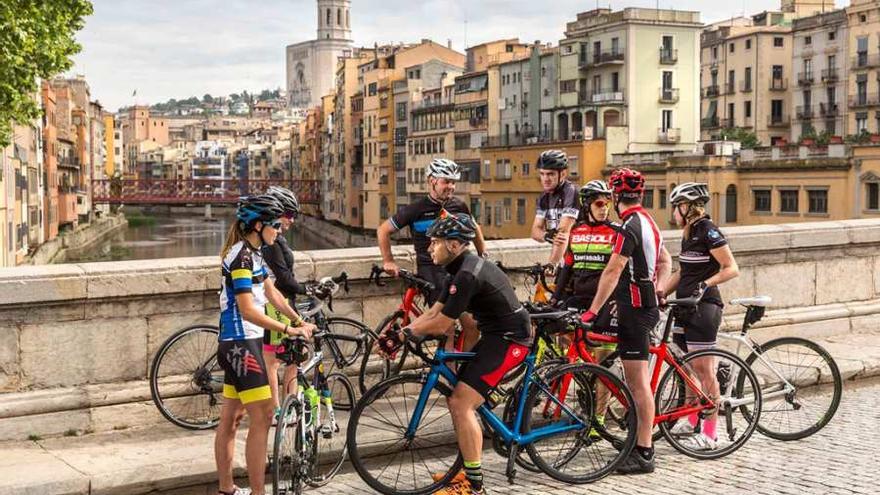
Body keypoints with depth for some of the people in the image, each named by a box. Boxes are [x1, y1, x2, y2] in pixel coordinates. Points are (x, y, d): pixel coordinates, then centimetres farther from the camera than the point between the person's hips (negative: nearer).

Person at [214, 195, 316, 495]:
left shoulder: (253, 254, 12)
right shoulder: (241, 256, -18)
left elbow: (272, 293, 18)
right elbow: (248, 310, -23)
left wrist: (299, 321, 14)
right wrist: (288, 330, -22)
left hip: (237, 345, 10)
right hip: (241, 344, -10)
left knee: (230, 418, 14)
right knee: (262, 417, -9)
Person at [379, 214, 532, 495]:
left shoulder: (468, 275, -22)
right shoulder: (461, 269, 11)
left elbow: (440, 325, -21)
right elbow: (432, 313, 10)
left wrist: (405, 332, -6)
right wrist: (399, 335, 1)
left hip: (509, 340, -11)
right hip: (494, 336, 11)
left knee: (461, 403, -16)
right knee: (458, 401, 13)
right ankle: (467, 469, 24)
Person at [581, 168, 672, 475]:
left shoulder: (630, 226, -17)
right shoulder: (647, 222, 14)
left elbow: (612, 272, -24)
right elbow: (666, 261, 26)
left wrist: (592, 311, -24)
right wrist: (657, 289, 18)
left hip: (634, 308, -10)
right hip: (645, 305, 10)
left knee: (638, 382, -8)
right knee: (636, 379, 18)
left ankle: (644, 454, -6)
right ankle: (641, 439, 27)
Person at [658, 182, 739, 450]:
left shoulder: (708, 231, -12)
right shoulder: (688, 234, 15)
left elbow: (731, 269, -15)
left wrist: (705, 284, -25)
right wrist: (662, 292, 10)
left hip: (703, 306, -9)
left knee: (703, 369, -6)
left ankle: (710, 433, -1)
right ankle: (692, 420, 26)